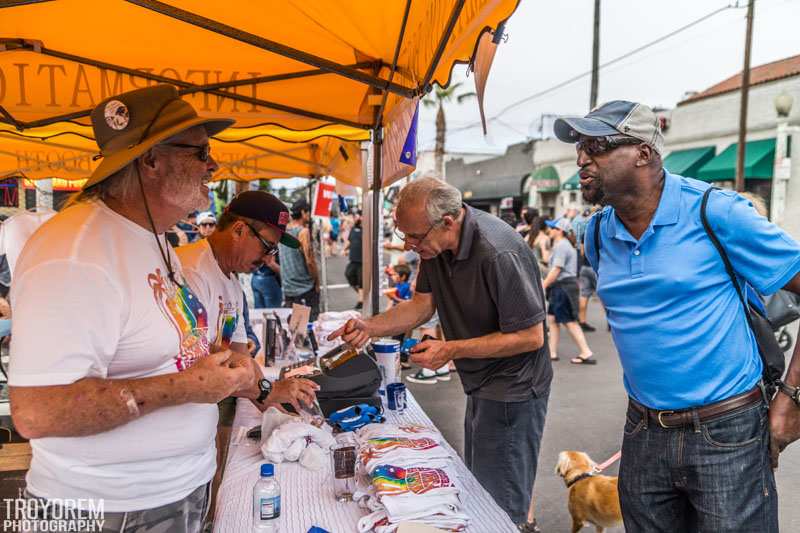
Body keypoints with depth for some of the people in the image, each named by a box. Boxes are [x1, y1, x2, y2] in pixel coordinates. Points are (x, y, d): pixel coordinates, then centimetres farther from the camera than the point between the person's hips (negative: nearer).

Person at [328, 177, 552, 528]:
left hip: (511, 392, -9)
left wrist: (452, 350, -26)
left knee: (500, 506, 5)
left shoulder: (499, 255, -31)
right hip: (480, 387, 9)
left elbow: (532, 337, -26)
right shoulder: (436, 244, -5)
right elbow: (423, 304, 2)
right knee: (475, 491, 25)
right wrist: (370, 326, -13)